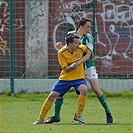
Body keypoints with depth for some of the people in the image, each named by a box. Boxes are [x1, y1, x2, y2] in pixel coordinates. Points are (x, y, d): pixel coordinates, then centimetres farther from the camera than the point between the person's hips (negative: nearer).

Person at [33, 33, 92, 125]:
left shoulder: (81, 48, -9)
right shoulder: (61, 53, -12)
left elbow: (89, 52, 13)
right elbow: (65, 69, -12)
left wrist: (80, 61, -4)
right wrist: (71, 66, -35)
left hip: (78, 77, 0)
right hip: (65, 78, 0)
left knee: (84, 89, -31)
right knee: (52, 96, -3)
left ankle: (78, 115, -15)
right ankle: (41, 119, 13)